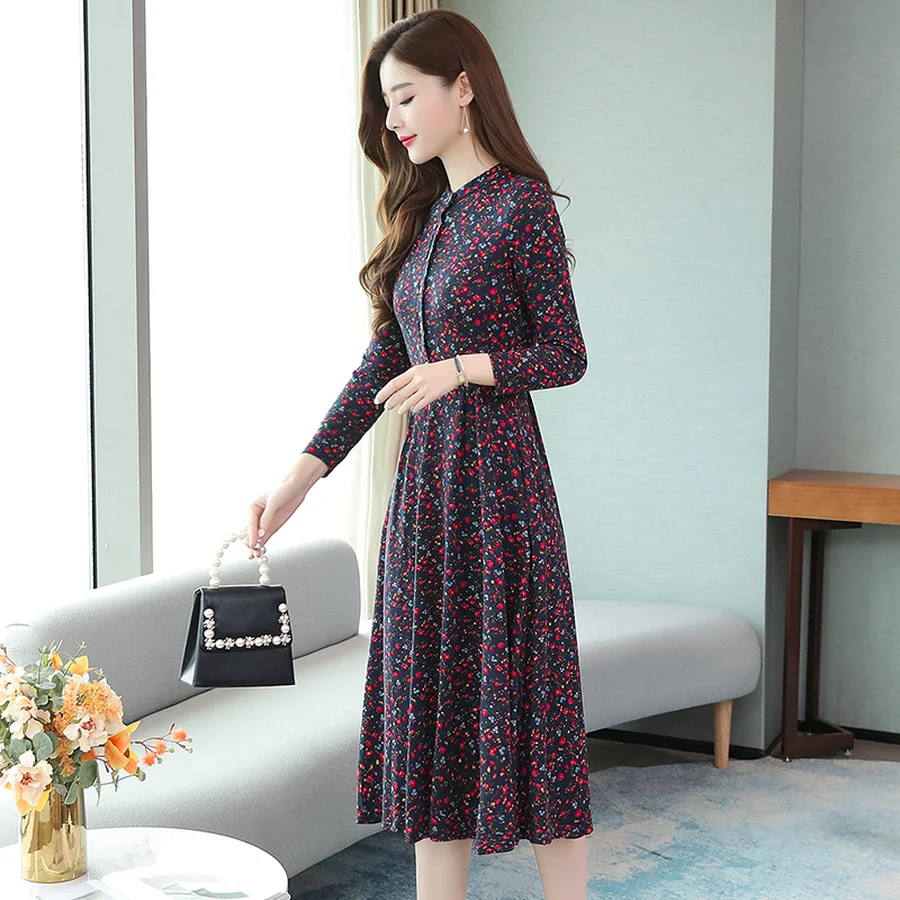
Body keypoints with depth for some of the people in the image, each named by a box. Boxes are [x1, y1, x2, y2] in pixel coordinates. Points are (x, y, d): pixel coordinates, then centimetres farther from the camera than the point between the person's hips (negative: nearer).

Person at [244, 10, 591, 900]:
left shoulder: (522, 203, -8)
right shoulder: (428, 210, 13)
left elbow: (566, 356, -7)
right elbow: (383, 361, 12)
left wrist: (462, 368, -23)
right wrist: (300, 475, 8)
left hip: (497, 477, -7)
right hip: (425, 480, 7)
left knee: (515, 688, -1)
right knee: (434, 694, 10)